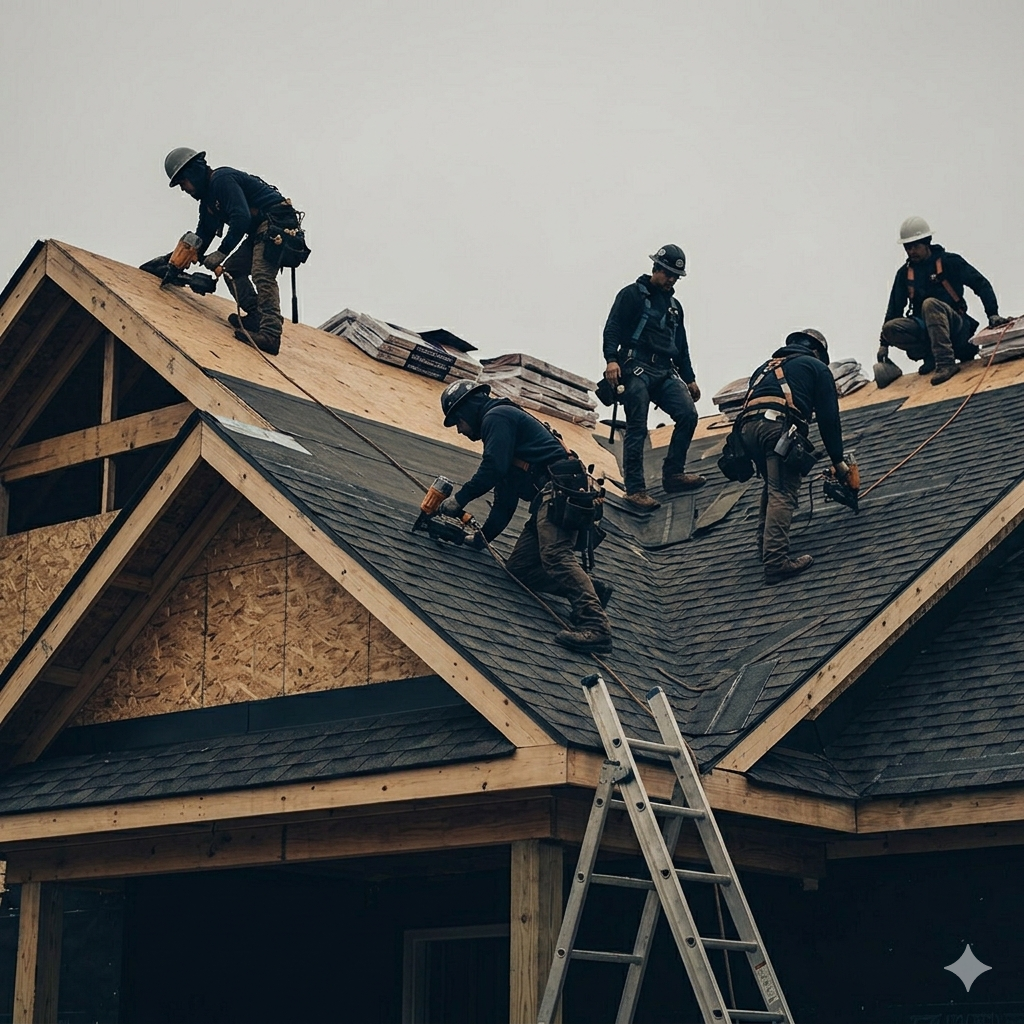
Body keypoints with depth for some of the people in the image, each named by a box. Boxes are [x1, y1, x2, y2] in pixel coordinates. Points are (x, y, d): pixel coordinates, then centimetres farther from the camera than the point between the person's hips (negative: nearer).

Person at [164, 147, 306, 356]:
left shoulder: (222, 179, -13)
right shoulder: (207, 198, 20)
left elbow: (241, 218, -24)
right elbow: (202, 236, 28)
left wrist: (222, 252, -22)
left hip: (277, 223, -11)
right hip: (260, 231, 11)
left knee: (262, 275, -25)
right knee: (232, 268, 12)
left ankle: (270, 334, -38)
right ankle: (256, 317, 1)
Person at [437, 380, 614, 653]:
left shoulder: (497, 417, 3)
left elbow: (493, 467, -13)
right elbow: (504, 503, 32)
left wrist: (460, 498, -4)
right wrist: (482, 536, 27)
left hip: (558, 488, -10)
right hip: (548, 498, 10)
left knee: (555, 555, -27)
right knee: (517, 569, 4)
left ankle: (595, 626, -42)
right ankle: (590, 590, -3)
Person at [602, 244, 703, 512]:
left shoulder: (674, 305, 26)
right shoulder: (633, 294, 5)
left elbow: (681, 346, 31)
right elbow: (612, 327, -6)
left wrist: (690, 378, 25)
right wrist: (611, 359, -21)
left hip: (665, 373, 6)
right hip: (636, 369, -6)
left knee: (688, 414, -14)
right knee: (637, 429, -12)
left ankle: (673, 474, -6)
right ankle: (635, 489, -12)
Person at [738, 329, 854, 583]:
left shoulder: (766, 367, 37)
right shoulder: (817, 367, 21)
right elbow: (829, 418, 14)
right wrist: (838, 460, 20)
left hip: (748, 426, 6)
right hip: (779, 425, -6)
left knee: (773, 485, 26)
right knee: (783, 493, -11)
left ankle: (765, 543, 22)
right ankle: (776, 561, -22)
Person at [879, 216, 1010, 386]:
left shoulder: (950, 262, 0)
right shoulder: (904, 273, 11)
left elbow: (981, 285, -2)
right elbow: (894, 308, 14)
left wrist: (992, 314, -14)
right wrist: (884, 343, 9)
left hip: (955, 326, -4)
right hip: (924, 328, 4)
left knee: (930, 303, -36)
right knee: (890, 329, -24)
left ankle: (945, 362, -43)